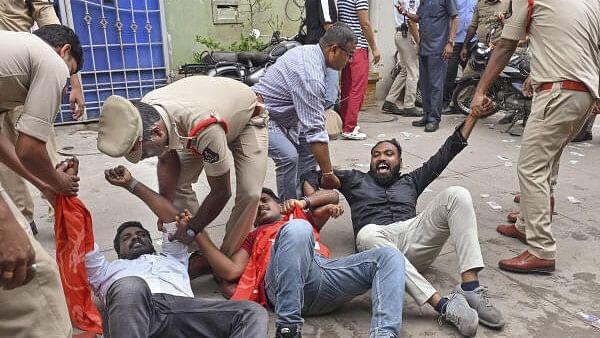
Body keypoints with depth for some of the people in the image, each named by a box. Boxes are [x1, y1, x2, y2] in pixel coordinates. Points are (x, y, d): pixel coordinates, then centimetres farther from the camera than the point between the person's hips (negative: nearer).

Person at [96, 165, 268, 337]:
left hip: (183, 308, 2)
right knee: (130, 287, -39)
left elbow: (174, 217, 38)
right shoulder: (108, 269, 39)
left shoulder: (173, 259, 43)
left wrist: (131, 183, 43)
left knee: (253, 312, -24)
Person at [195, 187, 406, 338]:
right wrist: (199, 233, 16)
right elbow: (231, 271, 17)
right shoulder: (252, 238, 34)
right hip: (282, 281, -3)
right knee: (297, 228, -33)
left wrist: (303, 203, 18)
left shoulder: (301, 217, 42)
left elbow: (332, 196, 35)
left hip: (327, 271, 3)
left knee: (389, 256, -16)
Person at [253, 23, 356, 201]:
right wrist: (328, 173, -28)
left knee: (308, 149, 5)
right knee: (288, 156, -27)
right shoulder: (311, 76, -31)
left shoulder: (308, 50, 0)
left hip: (280, 114, 11)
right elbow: (315, 129, -32)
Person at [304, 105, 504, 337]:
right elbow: (313, 174, 24)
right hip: (378, 238, -2)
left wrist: (473, 115, 25)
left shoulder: (410, 181, 33)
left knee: (456, 195, -19)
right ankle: (443, 304, -45)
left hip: (414, 237, 3)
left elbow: (445, 154, 29)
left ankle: (470, 287, -32)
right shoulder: (356, 180, 29)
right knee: (367, 235, -40)